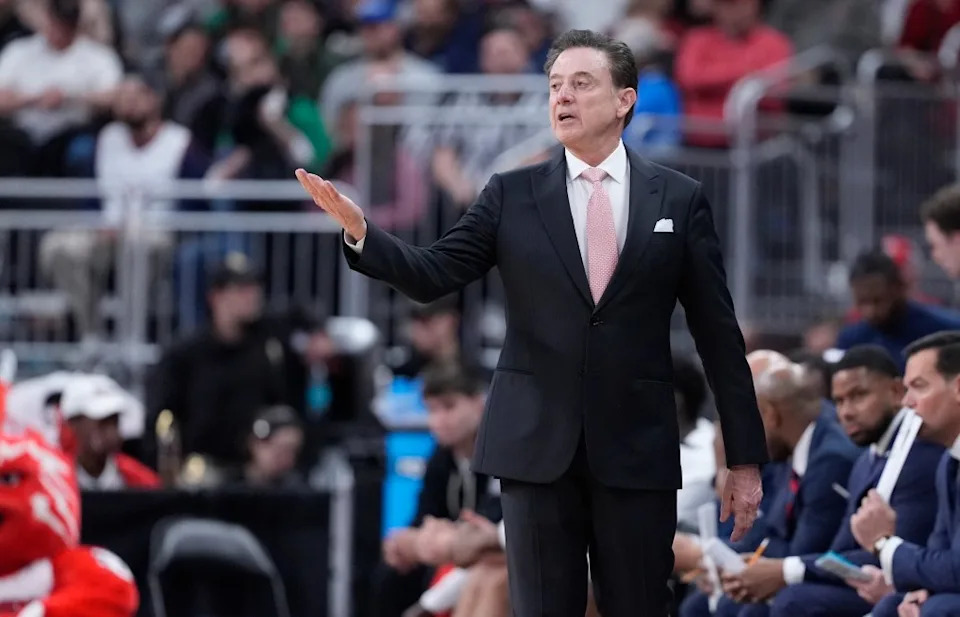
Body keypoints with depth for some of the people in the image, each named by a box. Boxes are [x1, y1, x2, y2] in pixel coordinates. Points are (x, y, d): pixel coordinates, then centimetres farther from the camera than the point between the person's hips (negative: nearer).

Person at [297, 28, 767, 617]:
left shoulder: (679, 200, 4)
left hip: (638, 451, -1)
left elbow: (719, 334, 4)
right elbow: (432, 274, 0)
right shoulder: (512, 196, 6)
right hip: (537, 446, 1)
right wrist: (359, 229, -19)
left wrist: (745, 458, 3)